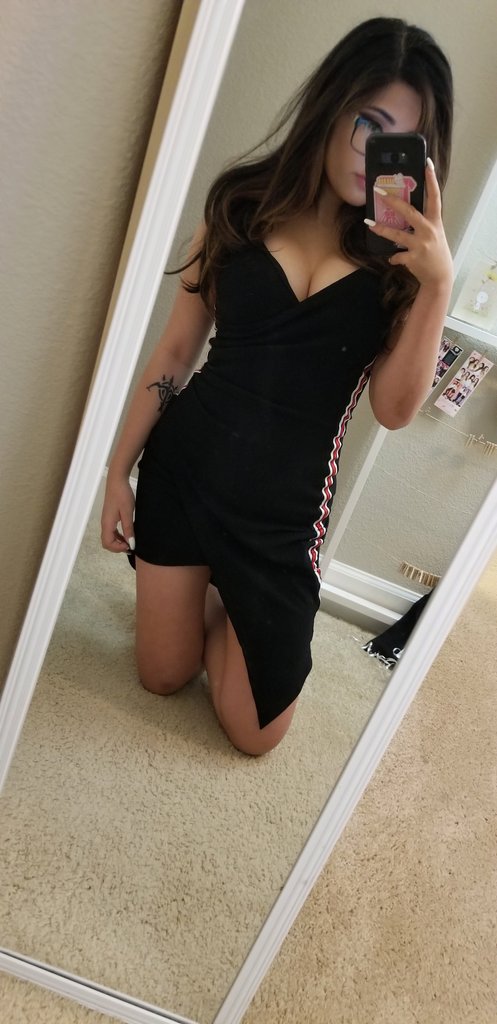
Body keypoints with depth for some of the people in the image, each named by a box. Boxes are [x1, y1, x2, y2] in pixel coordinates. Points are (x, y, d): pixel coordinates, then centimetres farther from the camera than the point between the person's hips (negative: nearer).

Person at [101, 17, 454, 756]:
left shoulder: (400, 253, -5)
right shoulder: (243, 203, -2)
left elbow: (394, 409, -12)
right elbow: (177, 350, 1)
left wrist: (437, 282, -24)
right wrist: (119, 468, 4)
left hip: (287, 508, 0)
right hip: (185, 466, 1)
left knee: (256, 732, 9)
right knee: (162, 677, 15)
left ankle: (221, 603, 36)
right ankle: (203, 595, 45)